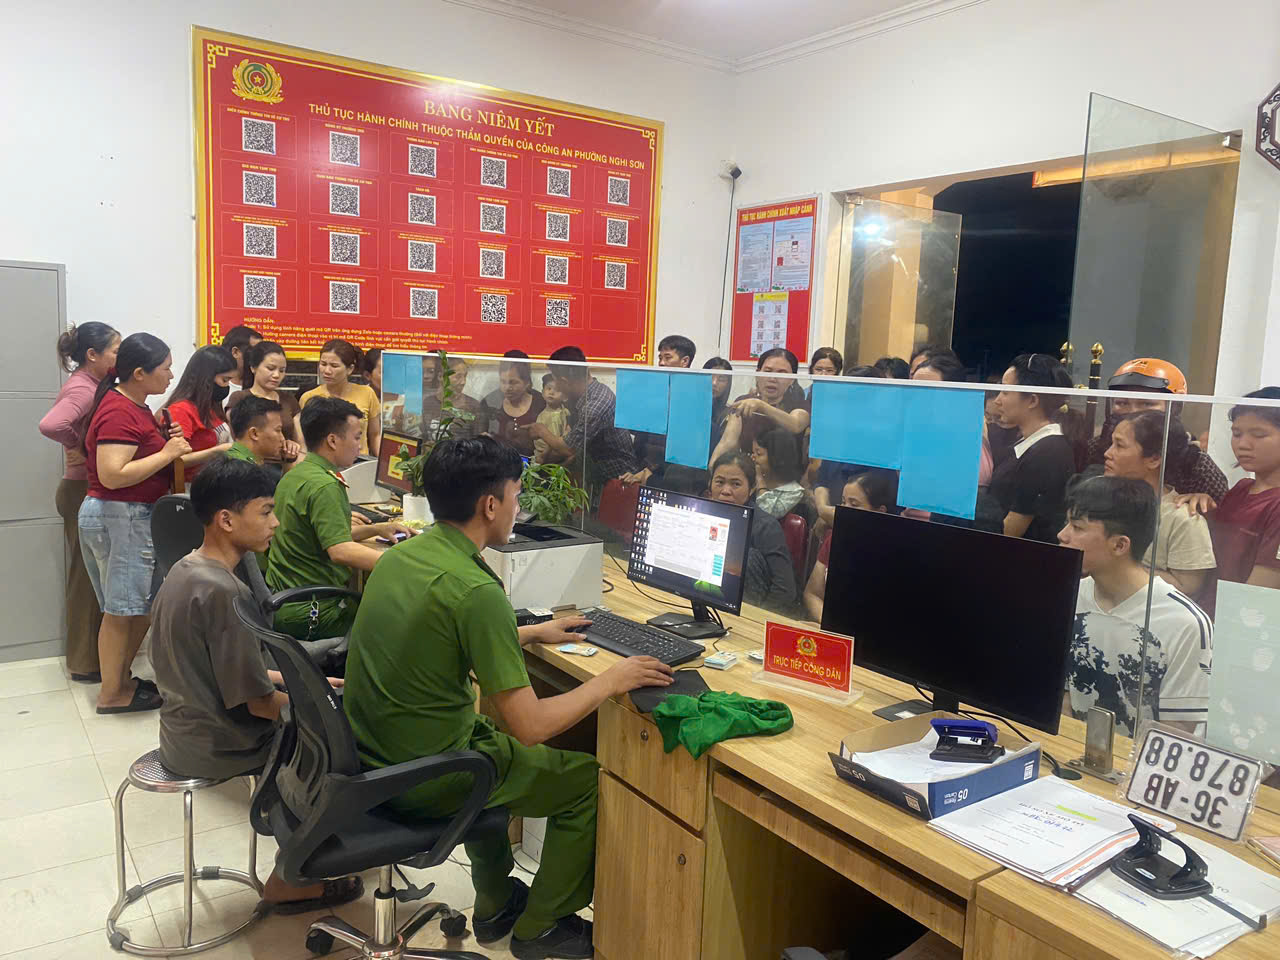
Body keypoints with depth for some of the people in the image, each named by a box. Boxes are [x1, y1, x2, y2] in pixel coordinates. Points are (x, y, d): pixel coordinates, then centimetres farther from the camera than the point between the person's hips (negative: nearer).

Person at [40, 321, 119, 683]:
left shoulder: (89, 385, 10)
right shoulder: (82, 389, -19)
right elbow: (50, 424, -36)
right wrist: (79, 448, -20)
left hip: (90, 492, 9)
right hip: (83, 493, -9)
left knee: (93, 575, 17)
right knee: (87, 575, 0)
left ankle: (93, 651, 30)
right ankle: (85, 663, 12)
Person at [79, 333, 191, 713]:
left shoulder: (134, 405, 13)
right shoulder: (119, 413, -19)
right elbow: (113, 475, -26)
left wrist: (165, 440, 6)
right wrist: (167, 453, -21)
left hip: (138, 516, 10)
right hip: (119, 517, -10)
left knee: (143, 605, 14)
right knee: (122, 608, -1)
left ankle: (122, 678, 26)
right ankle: (112, 694, 10)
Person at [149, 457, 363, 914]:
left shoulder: (186, 569, 3)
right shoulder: (223, 592, -27)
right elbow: (258, 702, -23)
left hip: (187, 728, 9)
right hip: (216, 747, -9)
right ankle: (290, 882, 14)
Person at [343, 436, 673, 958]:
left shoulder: (399, 556, -1)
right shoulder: (476, 590, -27)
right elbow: (530, 726, -25)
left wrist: (532, 633, 22)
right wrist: (613, 679, -12)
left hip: (368, 751, 8)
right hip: (426, 778, -8)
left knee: (493, 741, 35)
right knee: (590, 780, 8)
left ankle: (496, 906, 43)